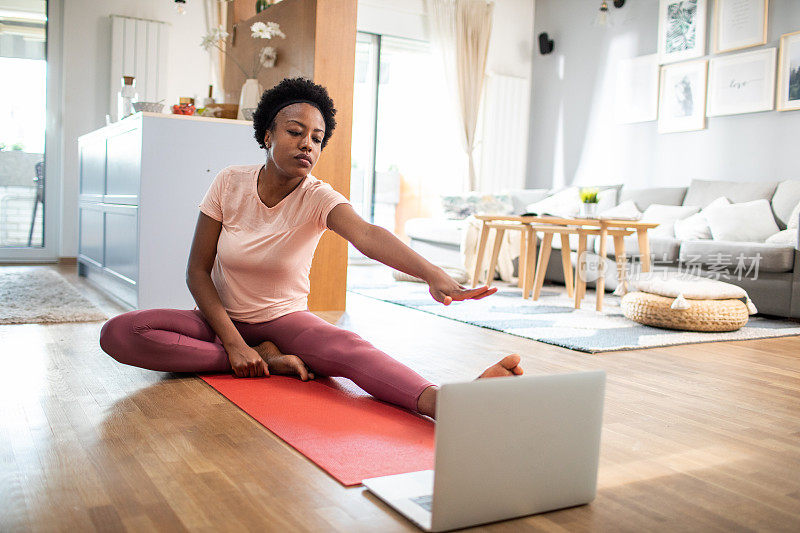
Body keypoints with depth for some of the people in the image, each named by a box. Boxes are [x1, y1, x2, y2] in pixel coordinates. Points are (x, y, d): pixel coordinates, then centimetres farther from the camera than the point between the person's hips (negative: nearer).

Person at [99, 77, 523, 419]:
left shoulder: (318, 198, -14)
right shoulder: (230, 183, -10)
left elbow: (367, 235, -36)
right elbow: (197, 271, -8)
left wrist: (434, 275, -56)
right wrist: (234, 343, -20)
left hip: (285, 319, -2)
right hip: (223, 319, 2)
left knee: (347, 348, -35)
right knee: (118, 333, -24)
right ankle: (265, 360, -22)